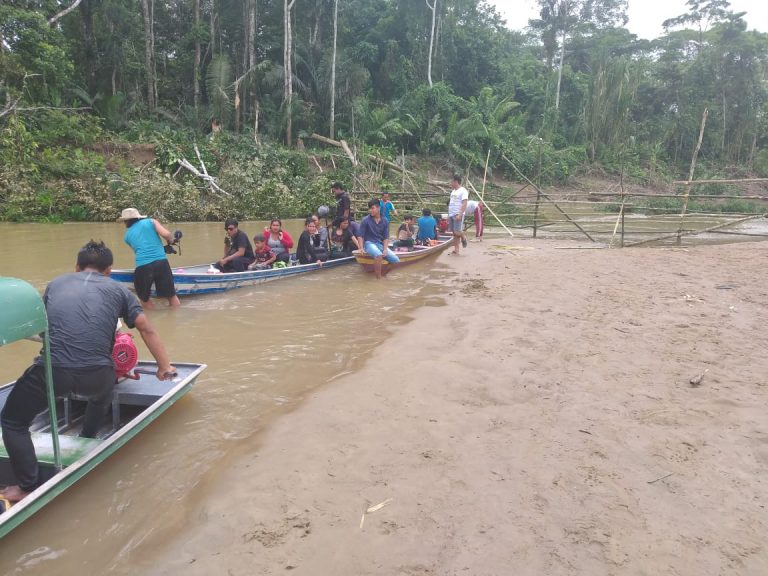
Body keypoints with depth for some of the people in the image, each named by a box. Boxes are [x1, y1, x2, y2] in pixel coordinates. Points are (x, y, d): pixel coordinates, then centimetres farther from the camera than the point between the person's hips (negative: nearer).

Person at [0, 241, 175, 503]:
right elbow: (147, 330, 12)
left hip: (51, 371, 0)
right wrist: (164, 367, 20)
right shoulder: (117, 289, 15)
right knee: (102, 390, 38)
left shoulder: (56, 284, 21)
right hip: (96, 375, 1)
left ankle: (29, 487, 20)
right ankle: (86, 441, 52)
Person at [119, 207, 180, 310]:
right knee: (172, 296, 9)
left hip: (142, 266, 0)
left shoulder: (127, 236, 19)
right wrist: (171, 241, 19)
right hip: (161, 262, 0)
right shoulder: (151, 221, 13)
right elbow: (166, 234, -2)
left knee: (145, 300, 16)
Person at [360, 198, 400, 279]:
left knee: (396, 260, -12)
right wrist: (361, 248, -16)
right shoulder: (365, 220, -6)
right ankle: (378, 277, -28)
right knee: (378, 255, -39)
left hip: (381, 244, 4)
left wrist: (385, 249, -12)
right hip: (369, 243, -4)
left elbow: (386, 237, 3)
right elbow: (361, 236, -3)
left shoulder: (385, 221, 3)